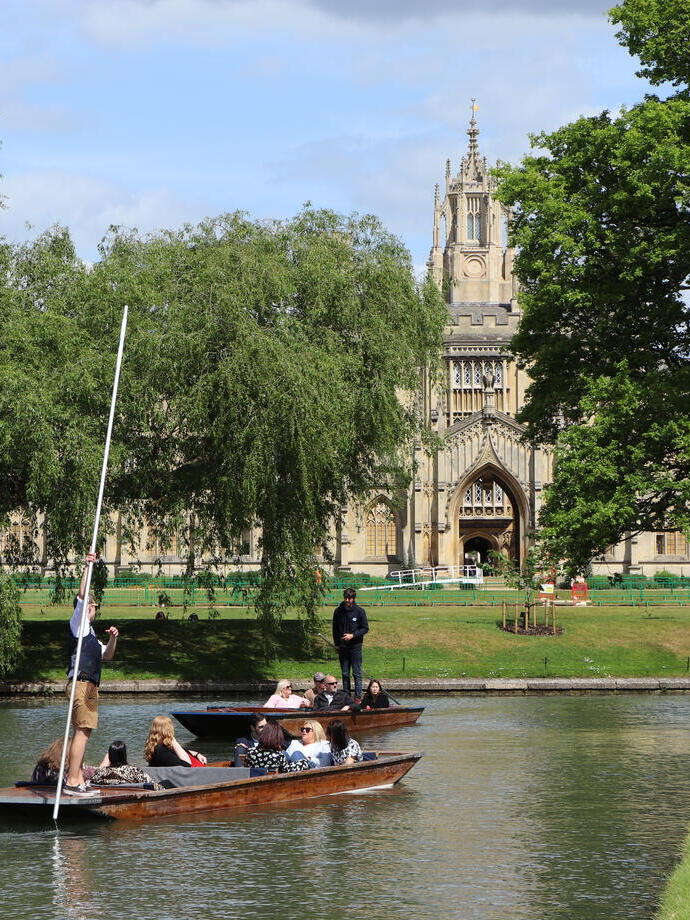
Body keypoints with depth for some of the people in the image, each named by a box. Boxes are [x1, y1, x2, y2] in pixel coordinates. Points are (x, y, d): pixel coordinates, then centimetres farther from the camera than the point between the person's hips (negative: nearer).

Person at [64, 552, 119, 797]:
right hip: (81, 683, -10)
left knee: (81, 732, 9)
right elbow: (81, 596, -12)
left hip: (90, 685, 10)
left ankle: (77, 780, 10)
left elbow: (106, 656, 29)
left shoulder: (90, 633, 26)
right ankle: (72, 781, -20)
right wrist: (87, 568, -16)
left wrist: (113, 639, 10)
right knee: (82, 731, -15)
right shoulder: (78, 625, 1)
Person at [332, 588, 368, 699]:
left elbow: (365, 629, -1)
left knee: (357, 673, -2)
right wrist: (336, 644, 8)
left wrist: (353, 635, -13)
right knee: (345, 674, 8)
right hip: (342, 647, 3)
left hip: (355, 646, -3)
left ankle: (358, 697, 0)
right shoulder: (338, 611, 4)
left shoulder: (359, 611, -4)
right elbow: (335, 629, 14)